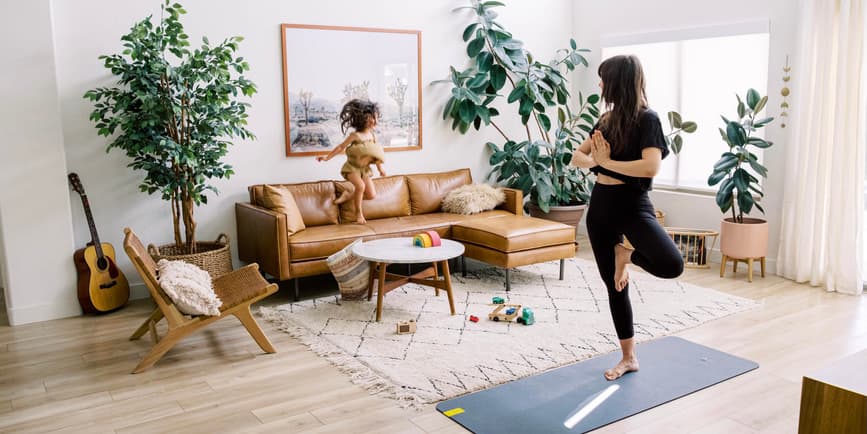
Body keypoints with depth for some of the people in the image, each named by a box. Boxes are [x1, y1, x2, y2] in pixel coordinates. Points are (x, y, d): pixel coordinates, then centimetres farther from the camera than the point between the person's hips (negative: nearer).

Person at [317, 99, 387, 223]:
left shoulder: (373, 135, 1)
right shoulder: (355, 136, -16)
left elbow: (376, 154, 12)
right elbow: (341, 147, -12)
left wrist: (380, 168, 12)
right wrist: (327, 157, -15)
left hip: (365, 169, 5)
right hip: (352, 167, -5)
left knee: (371, 195, -7)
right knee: (360, 185, -32)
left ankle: (348, 195, 16)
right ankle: (358, 212, -11)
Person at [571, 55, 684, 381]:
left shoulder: (647, 119, -11)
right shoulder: (607, 120, 8)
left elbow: (651, 167, -25)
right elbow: (577, 156, 9)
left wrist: (607, 161, -17)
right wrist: (595, 159, -12)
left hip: (633, 205, -6)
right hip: (600, 206, 6)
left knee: (672, 264, -30)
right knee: (614, 285, 10)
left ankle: (628, 255, 3)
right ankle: (629, 358, 24)